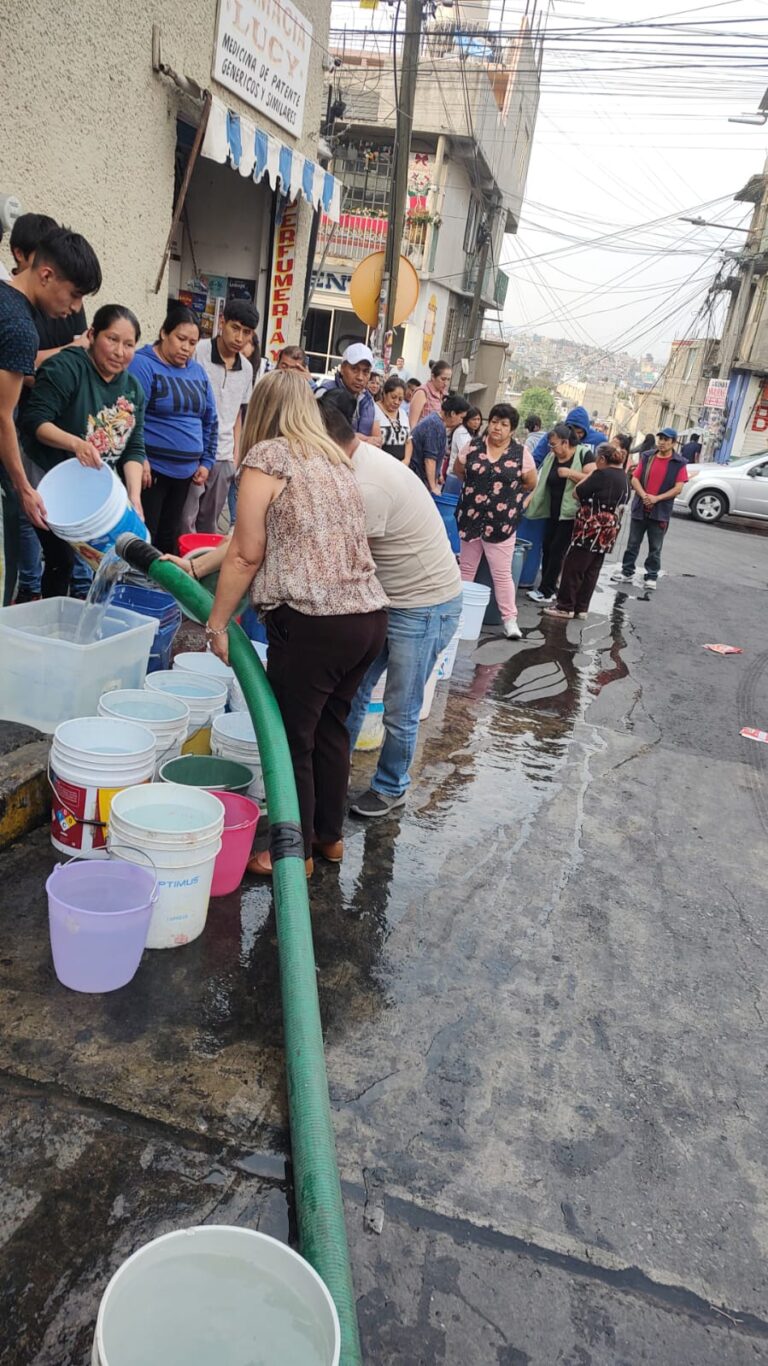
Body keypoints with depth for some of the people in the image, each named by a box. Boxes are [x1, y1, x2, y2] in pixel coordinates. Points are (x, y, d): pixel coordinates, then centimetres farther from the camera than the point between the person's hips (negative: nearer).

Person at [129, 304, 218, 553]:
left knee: (169, 536, 13)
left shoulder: (197, 371, 13)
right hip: (151, 468, -6)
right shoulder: (143, 364, -8)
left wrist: (206, 461, 11)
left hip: (185, 471, 6)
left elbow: (210, 420, 17)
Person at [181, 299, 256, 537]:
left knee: (210, 522, 12)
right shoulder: (197, 352, -8)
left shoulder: (246, 369, 9)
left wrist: (236, 452, 15)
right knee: (185, 520, -3)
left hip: (224, 456, 5)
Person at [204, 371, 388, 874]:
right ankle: (330, 835, 33)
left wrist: (217, 621, 5)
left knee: (292, 737, 6)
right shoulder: (338, 459, 18)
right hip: (370, 614, 8)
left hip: (313, 622, -8)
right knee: (331, 726, 20)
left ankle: (296, 850, 19)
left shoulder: (267, 456, -3)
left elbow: (247, 555, -7)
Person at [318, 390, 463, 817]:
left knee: (400, 711, 5)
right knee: (352, 688, 14)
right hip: (388, 600, 10)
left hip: (424, 606, -10)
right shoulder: (364, 459, 4)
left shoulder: (367, 486, -28)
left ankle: (391, 788, 24)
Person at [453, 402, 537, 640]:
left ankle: (509, 618, 8)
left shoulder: (521, 454, -6)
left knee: (502, 573, 0)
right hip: (470, 518, 3)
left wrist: (508, 491, 8)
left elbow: (530, 483, 4)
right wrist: (474, 487, 10)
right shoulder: (473, 446, 0)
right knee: (466, 568, 15)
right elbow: (458, 470, 15)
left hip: (502, 522, -2)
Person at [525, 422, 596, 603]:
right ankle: (548, 588, 16)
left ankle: (546, 591, 2)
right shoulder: (552, 457, 7)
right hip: (553, 513, 6)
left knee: (557, 550, -5)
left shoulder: (584, 454, -9)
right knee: (547, 548, 6)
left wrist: (570, 473, -22)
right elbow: (542, 482, 10)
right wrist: (529, 499, 3)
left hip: (571, 514, -6)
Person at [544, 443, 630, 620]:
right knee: (592, 570, 12)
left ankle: (565, 606, 5)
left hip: (591, 529, -8)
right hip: (608, 531, 8)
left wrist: (590, 474, -1)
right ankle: (581, 608, 15)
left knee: (573, 567, 1)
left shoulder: (602, 474, -16)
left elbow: (577, 493, -12)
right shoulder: (624, 478, 11)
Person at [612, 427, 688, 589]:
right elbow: (635, 479, 2)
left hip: (661, 511, -2)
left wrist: (656, 498, -18)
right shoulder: (647, 456, 5)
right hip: (640, 508, 3)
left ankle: (651, 576, 14)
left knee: (655, 547, 6)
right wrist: (644, 496, -14)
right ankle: (627, 572, 19)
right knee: (633, 543, 9)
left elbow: (678, 489, -8)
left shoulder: (679, 463, -3)